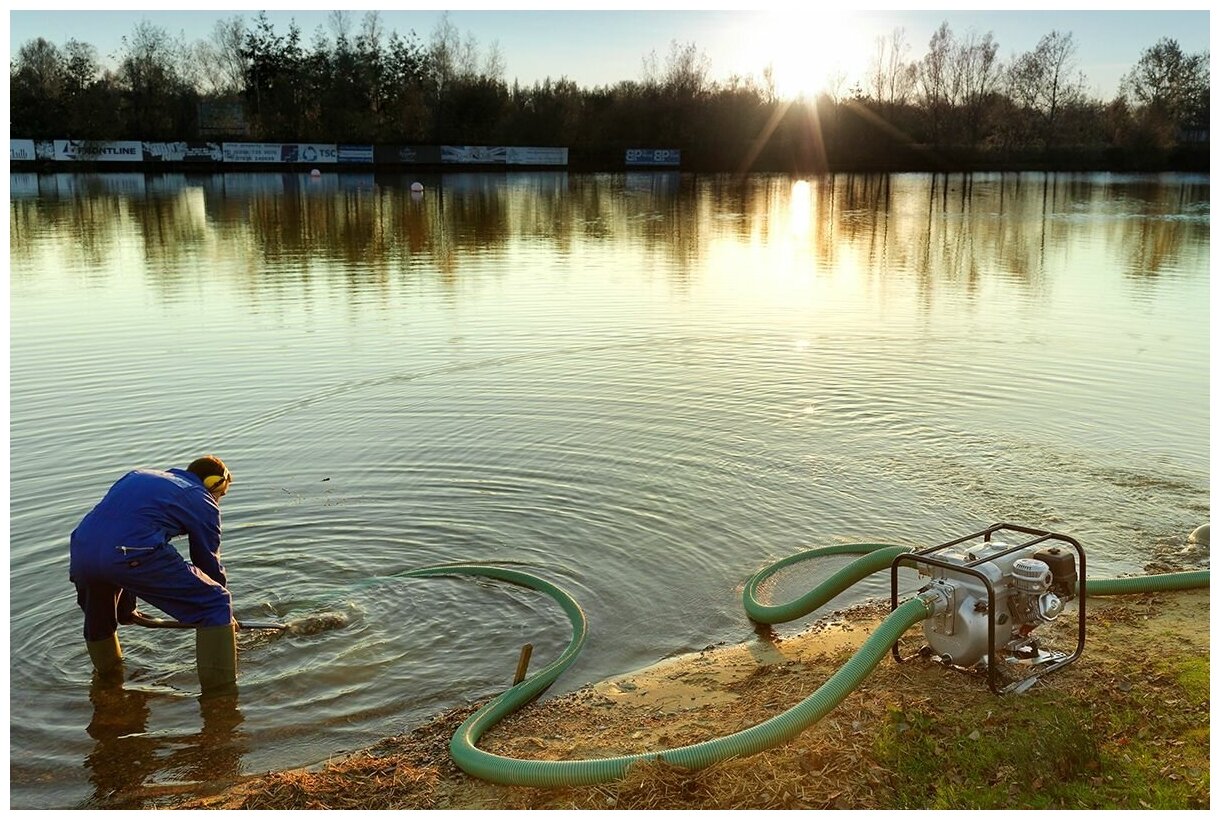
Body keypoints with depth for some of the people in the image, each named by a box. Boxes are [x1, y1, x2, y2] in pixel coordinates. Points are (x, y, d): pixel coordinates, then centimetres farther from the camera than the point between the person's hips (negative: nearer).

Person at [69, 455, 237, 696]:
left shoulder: (139, 477, 34)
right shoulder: (202, 501, 15)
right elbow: (209, 562, 19)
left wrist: (125, 609, 46)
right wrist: (225, 613, 36)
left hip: (81, 552, 7)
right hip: (134, 556, -7)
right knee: (215, 606, 4)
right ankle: (221, 697, 2)